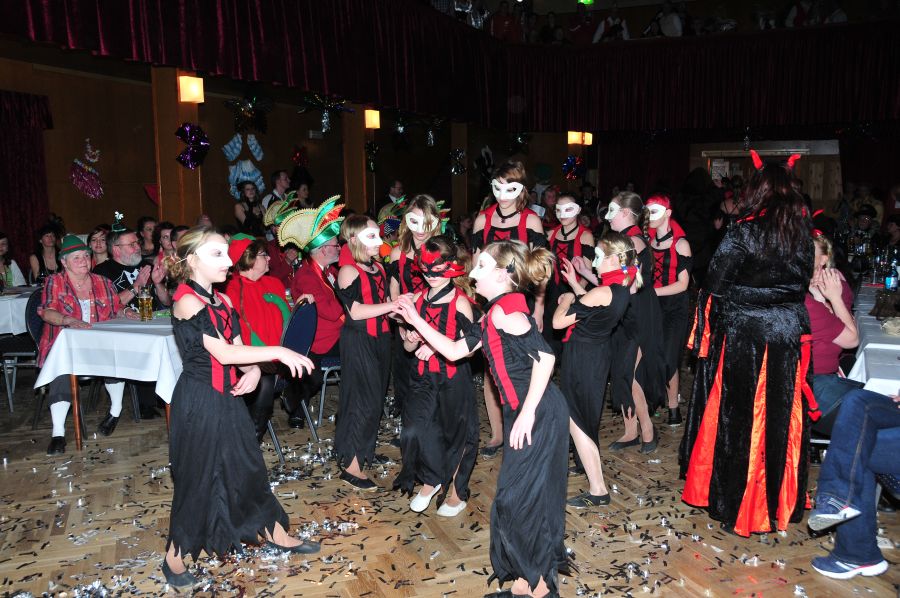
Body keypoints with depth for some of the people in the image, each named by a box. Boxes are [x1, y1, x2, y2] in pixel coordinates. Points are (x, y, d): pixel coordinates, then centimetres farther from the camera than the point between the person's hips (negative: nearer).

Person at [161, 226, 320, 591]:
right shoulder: (187, 300, -18)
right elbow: (223, 353, -24)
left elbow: (238, 348, 8)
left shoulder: (221, 300, 8)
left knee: (248, 465, 16)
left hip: (226, 397, 8)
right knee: (197, 476, 5)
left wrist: (254, 371, -14)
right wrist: (278, 352, -22)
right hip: (198, 401, -8)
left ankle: (276, 535, 30)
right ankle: (175, 556, 25)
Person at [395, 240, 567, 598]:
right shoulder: (493, 316, 15)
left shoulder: (504, 309, -15)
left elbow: (545, 357, -25)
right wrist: (416, 321, 18)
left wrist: (526, 414, -24)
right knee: (530, 495, 16)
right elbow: (454, 351, 18)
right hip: (526, 413, 9)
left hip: (538, 413, -9)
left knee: (515, 499, -2)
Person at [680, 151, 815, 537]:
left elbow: (715, 283, -11)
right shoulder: (803, 232, 1)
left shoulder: (743, 233, -14)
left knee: (739, 417, 7)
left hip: (744, 334, -4)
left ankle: (734, 501, 18)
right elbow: (803, 280, 11)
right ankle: (780, 501, 27)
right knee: (781, 417, 13)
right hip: (789, 334, 5)